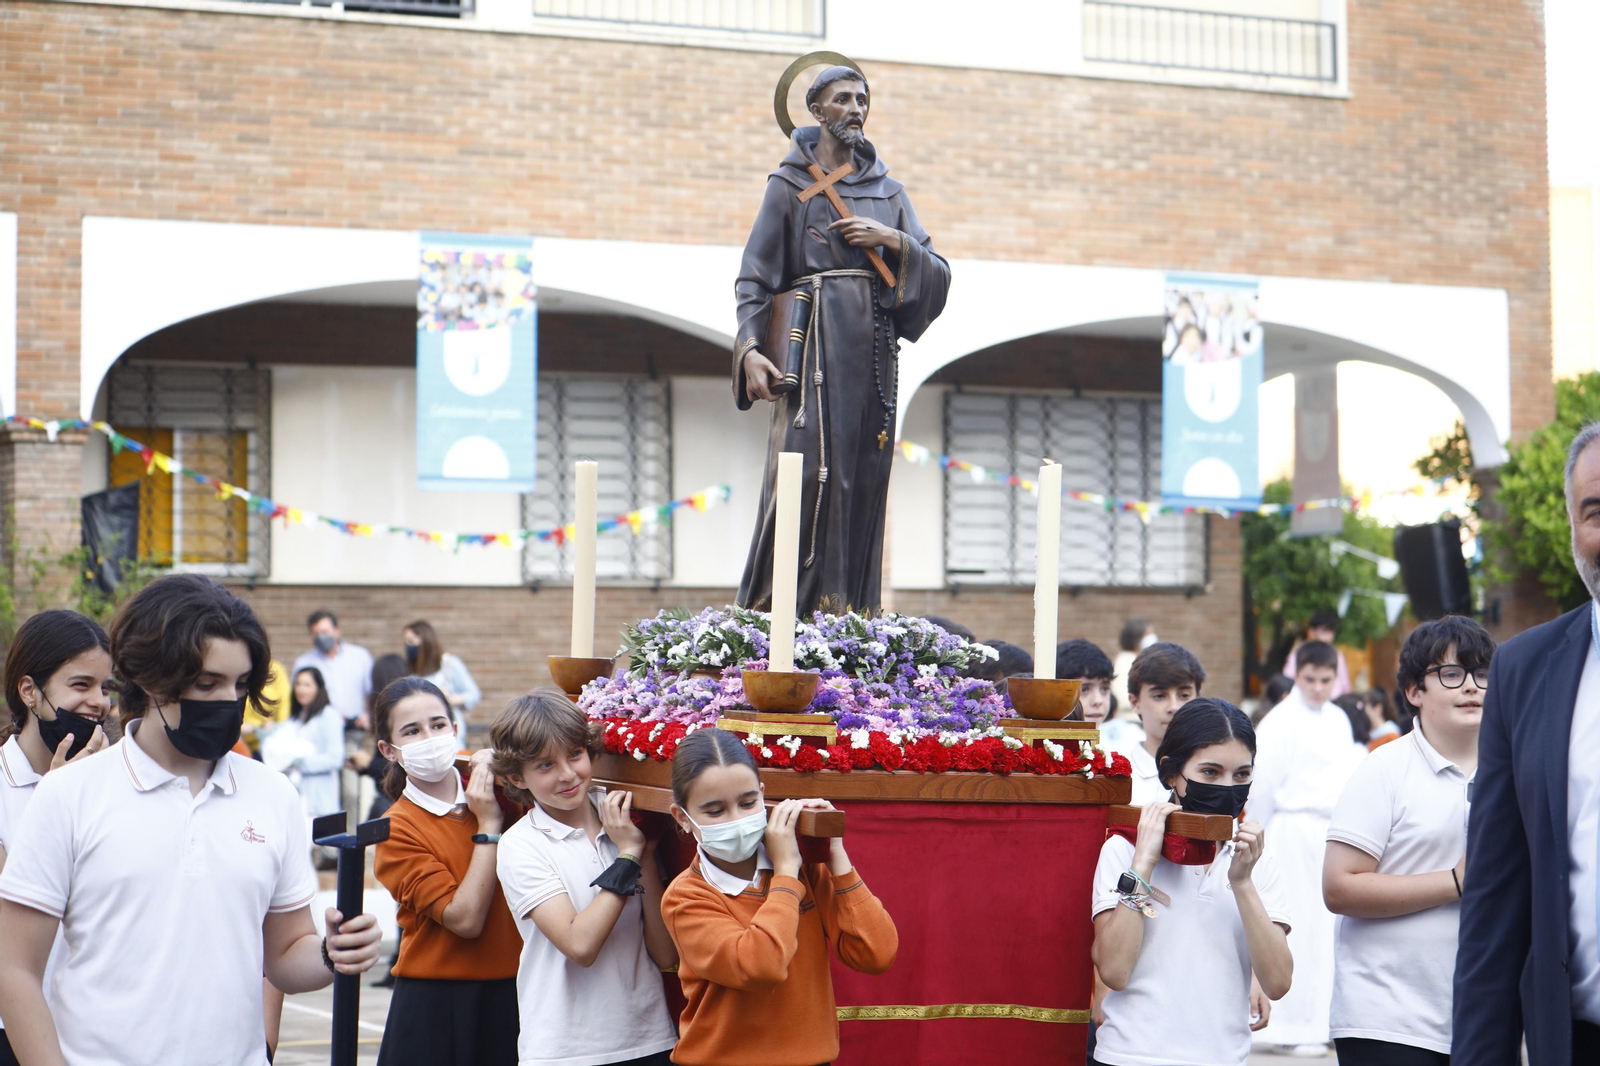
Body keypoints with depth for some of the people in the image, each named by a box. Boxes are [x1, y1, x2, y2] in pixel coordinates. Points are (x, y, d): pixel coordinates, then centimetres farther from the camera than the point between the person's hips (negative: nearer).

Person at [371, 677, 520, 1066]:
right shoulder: (397, 829, -7)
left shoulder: (498, 791, 6)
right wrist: (489, 825, -12)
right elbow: (464, 919, -16)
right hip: (437, 1007, -4)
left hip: (514, 996, 4)